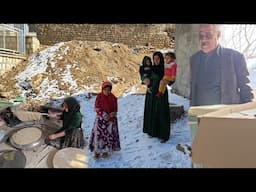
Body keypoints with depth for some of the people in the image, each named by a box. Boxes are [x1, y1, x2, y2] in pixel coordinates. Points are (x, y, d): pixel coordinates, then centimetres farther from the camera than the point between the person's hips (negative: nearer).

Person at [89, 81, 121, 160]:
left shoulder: (113, 98, -3)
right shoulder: (99, 97, -6)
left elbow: (115, 110, -1)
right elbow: (96, 108, -9)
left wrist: (110, 116, -19)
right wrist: (104, 115, -19)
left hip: (111, 119, 1)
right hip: (100, 119, -1)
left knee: (109, 134, 3)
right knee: (98, 134, -2)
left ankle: (106, 151, 20)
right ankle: (97, 152, 10)